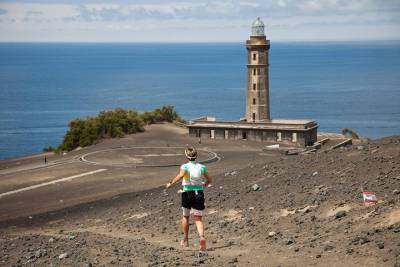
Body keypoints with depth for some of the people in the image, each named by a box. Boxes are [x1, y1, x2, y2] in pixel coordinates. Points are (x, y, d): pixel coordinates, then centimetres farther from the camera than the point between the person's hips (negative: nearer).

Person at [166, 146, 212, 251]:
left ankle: (185, 240, 29)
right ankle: (202, 237, -25)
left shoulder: (185, 166, -7)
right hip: (199, 194, 2)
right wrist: (205, 184, 33)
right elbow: (209, 180, 12)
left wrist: (171, 183, -16)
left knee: (185, 217, 20)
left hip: (187, 194, -2)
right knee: (198, 219, 2)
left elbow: (180, 175, -27)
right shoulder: (202, 167, 3)